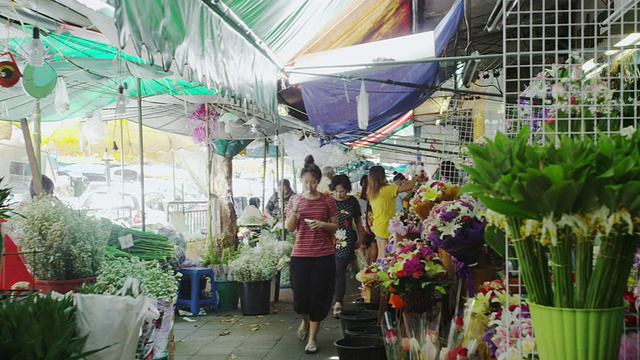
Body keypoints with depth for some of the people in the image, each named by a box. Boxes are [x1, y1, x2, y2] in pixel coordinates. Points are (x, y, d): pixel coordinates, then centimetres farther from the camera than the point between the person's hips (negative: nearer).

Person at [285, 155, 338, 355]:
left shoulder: (327, 200, 0)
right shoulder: (294, 200, 4)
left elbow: (335, 227, 5)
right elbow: (289, 228, -1)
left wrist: (323, 224, -15)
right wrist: (294, 210, -17)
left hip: (324, 255, -1)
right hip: (300, 255, 1)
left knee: (318, 296, 2)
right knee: (300, 295, 3)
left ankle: (312, 338, 14)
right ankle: (304, 320, 38)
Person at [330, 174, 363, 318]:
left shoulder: (352, 202, 3)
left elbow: (358, 221, 15)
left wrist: (360, 237, 18)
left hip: (346, 241, -1)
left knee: (340, 270, -6)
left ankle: (338, 302, -7)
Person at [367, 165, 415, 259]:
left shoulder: (371, 191, 3)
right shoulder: (386, 189, -20)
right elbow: (408, 187, -18)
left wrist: (404, 184, 10)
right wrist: (413, 180, 2)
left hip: (377, 226, 8)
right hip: (385, 226, -8)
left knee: (380, 254, 17)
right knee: (385, 256, 0)